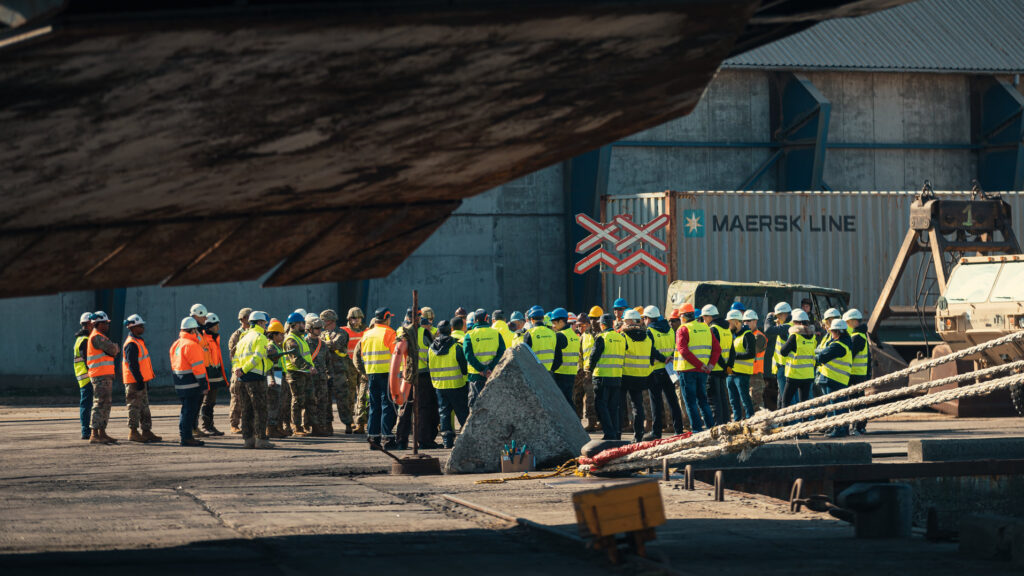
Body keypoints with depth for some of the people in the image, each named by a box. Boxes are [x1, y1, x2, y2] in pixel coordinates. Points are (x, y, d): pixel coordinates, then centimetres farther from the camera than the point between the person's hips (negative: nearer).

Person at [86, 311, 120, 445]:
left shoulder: (100, 337, 22)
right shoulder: (96, 337, -12)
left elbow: (114, 351, 20)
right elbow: (112, 349, -17)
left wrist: (114, 348, -1)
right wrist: (115, 346, 3)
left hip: (106, 376, 10)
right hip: (100, 376, -10)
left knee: (105, 405, 13)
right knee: (100, 404, -12)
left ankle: (102, 433, 18)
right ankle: (94, 435, -14)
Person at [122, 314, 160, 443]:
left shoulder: (138, 342, 16)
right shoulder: (132, 344, -16)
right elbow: (132, 364, -22)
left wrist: (145, 381, 21)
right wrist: (139, 380, -23)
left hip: (140, 380, 10)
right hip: (135, 382, -10)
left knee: (144, 407, 13)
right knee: (135, 407, -6)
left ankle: (146, 432, 17)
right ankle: (133, 432, -3)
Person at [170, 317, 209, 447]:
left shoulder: (176, 345, 15)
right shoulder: (191, 345, -15)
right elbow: (197, 366, -18)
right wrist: (203, 384, -16)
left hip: (180, 383, 9)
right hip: (191, 384, -9)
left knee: (186, 411, 16)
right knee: (189, 411, -6)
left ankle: (186, 436, 21)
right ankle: (186, 438, -6)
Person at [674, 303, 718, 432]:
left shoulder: (683, 330, -7)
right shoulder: (706, 328, 10)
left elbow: (683, 351, -19)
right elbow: (717, 348, 5)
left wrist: (700, 364, -19)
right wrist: (711, 364, -2)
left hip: (687, 370, -5)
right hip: (703, 372, 5)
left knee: (690, 401, 1)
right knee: (702, 399, 16)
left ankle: (697, 429, -3)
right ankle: (711, 426, 11)